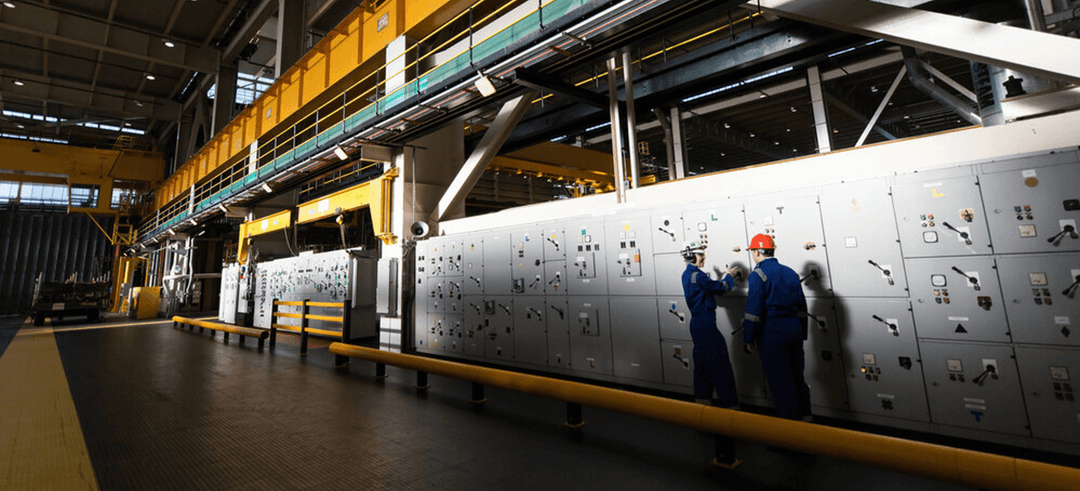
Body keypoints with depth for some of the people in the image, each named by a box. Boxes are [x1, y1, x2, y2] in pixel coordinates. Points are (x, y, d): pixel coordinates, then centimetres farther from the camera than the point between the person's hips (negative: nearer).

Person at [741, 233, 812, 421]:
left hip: (772, 334, -7)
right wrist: (802, 334, 22)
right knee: (796, 376, 18)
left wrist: (749, 339, -10)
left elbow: (753, 312, -16)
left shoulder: (757, 275, -12)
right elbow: (801, 307, 15)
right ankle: (804, 417, 29)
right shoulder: (790, 272, 10)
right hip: (794, 329, 8)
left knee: (780, 381, 2)